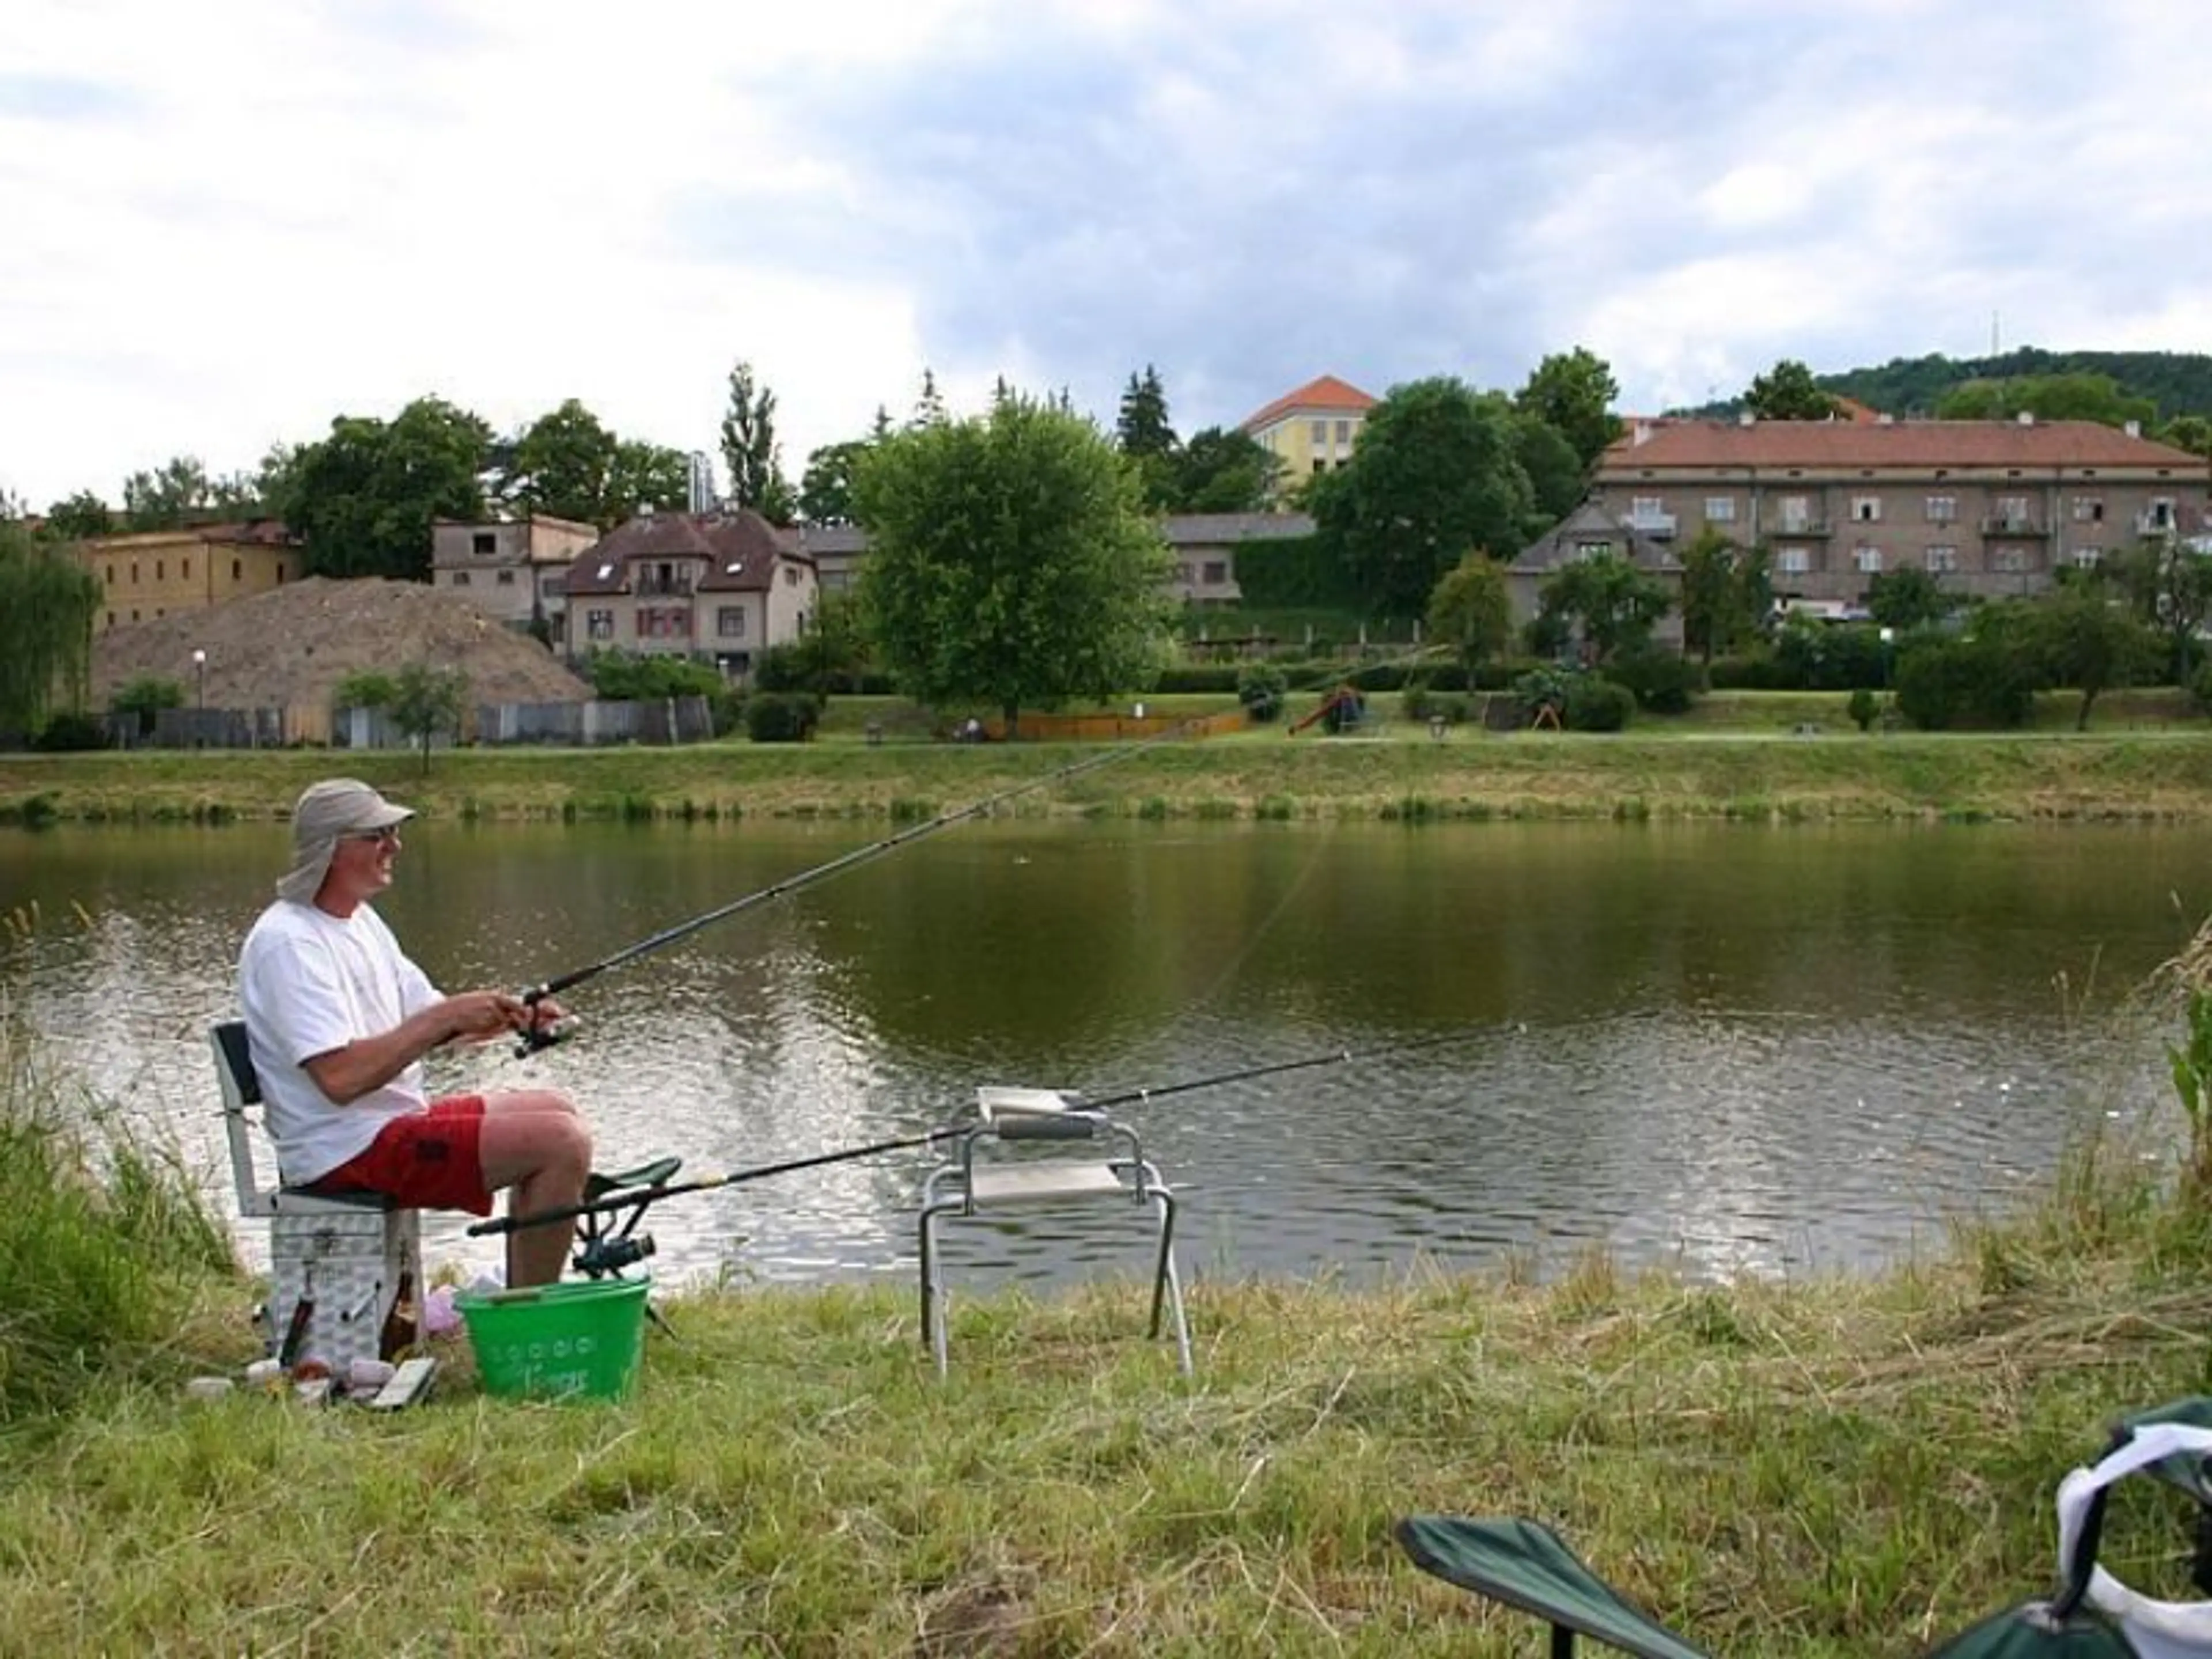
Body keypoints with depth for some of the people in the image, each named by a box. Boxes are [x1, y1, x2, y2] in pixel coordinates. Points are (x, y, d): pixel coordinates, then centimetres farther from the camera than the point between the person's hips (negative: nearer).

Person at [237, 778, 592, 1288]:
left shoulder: (360, 919, 14)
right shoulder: (288, 943, -19)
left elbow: (428, 1021, 15)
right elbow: (340, 1077, -29)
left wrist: (514, 1015, -4)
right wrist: (446, 1019, -24)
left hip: (398, 1117, 11)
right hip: (350, 1153, -11)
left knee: (553, 1109, 21)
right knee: (562, 1141, -20)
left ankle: (520, 1298, 23)